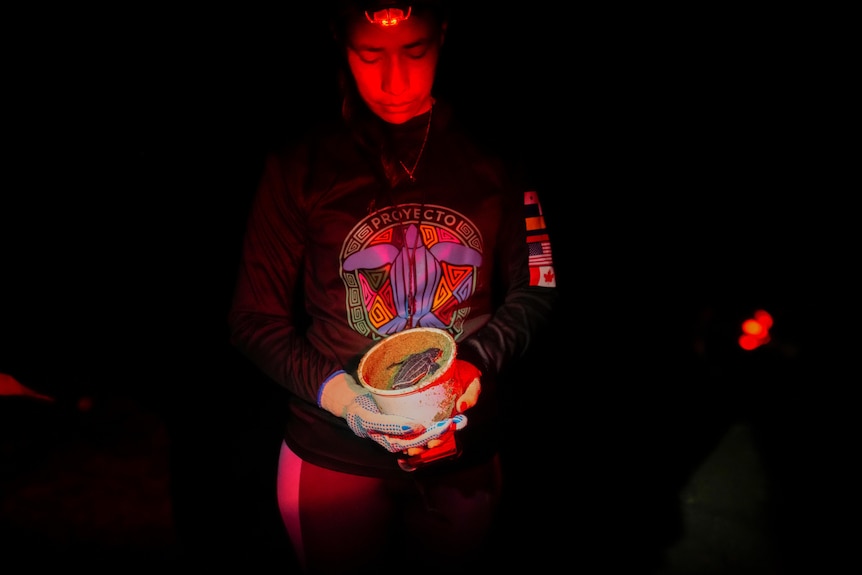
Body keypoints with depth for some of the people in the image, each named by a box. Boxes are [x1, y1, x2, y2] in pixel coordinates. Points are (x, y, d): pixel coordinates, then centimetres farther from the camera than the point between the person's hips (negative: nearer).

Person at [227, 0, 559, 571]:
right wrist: (332, 389, -20)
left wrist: (478, 362, -18)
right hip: (333, 456, -1)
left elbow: (535, 293, 1)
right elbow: (256, 319, -4)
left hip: (465, 457, 2)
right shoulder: (300, 168, -7)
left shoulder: (493, 163, -3)